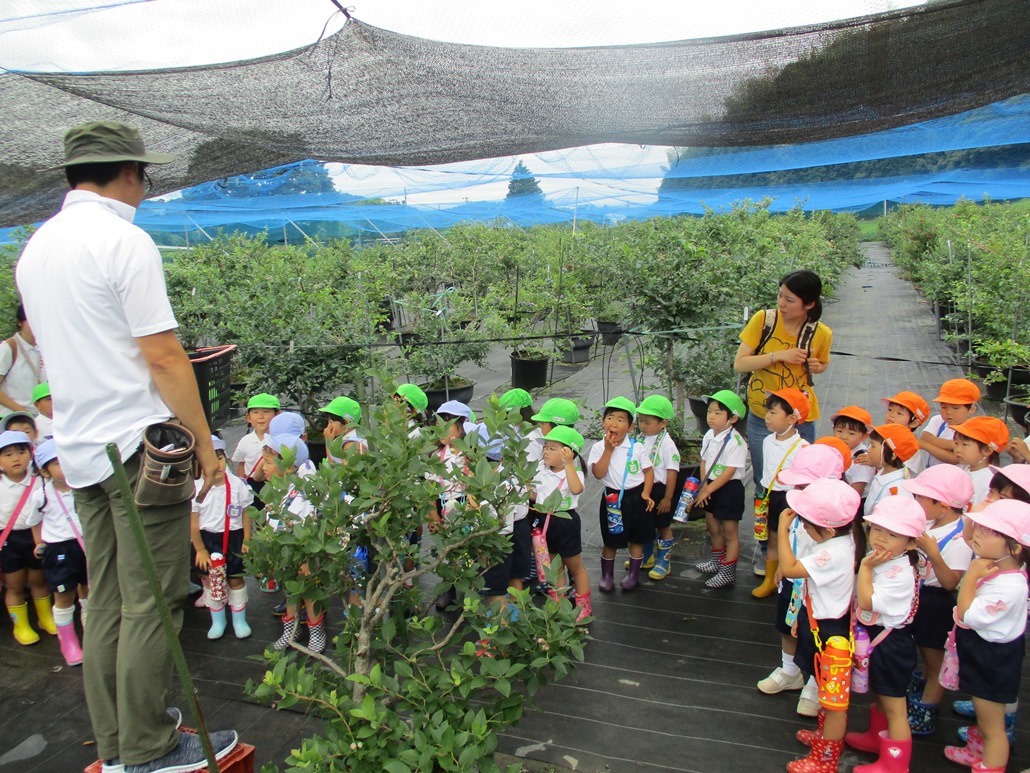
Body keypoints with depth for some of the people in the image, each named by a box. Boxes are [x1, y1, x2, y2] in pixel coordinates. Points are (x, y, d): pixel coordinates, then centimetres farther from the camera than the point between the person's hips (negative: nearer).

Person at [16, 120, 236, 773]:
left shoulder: (36, 248, 15)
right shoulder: (123, 240, -12)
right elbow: (163, 358, -16)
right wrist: (203, 442, -10)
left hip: (81, 450, 9)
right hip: (139, 445, -9)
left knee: (106, 602, 15)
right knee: (152, 605, 1)